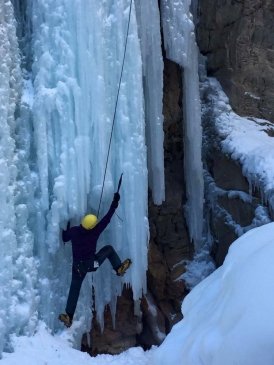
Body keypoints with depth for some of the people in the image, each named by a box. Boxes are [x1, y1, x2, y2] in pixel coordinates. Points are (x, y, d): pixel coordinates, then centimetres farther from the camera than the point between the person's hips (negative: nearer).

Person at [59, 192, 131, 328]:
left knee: (74, 289, 10)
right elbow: (107, 217, -11)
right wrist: (115, 202, -5)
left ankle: (69, 316, 3)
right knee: (109, 249, 16)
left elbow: (64, 238, 8)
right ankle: (119, 268, 24)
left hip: (78, 266, 2)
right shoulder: (95, 231, -17)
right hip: (91, 264, -2)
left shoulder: (73, 231, -12)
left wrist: (67, 226, 21)